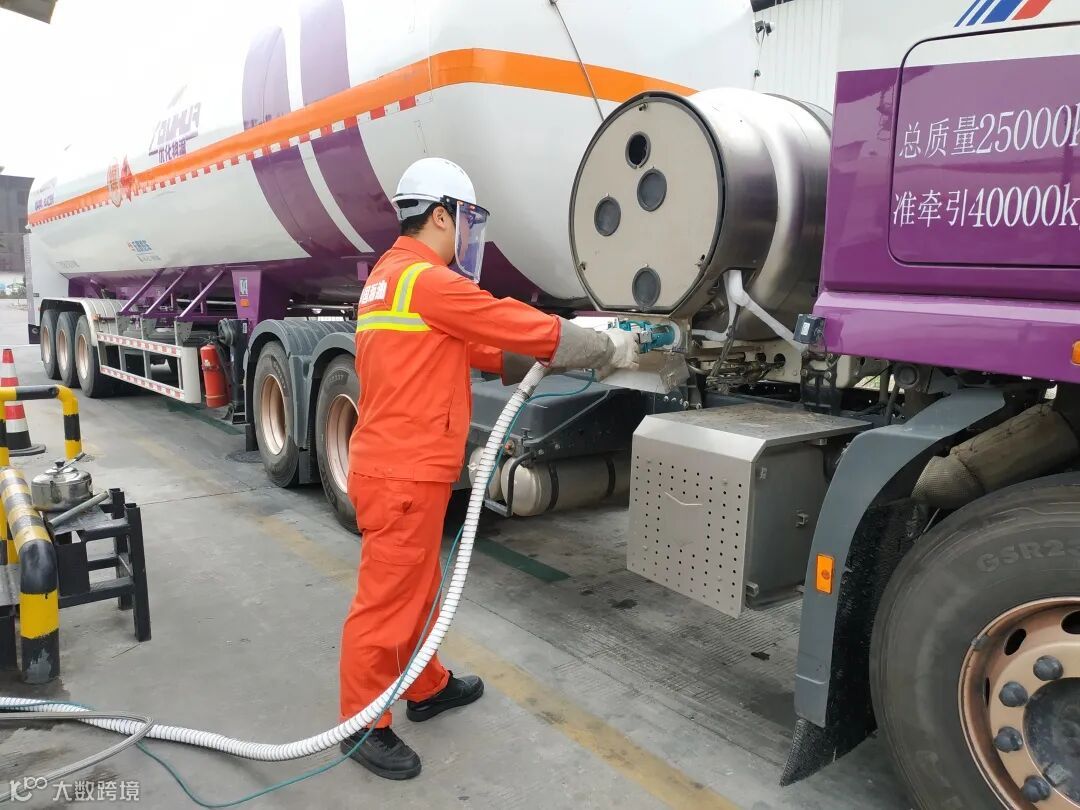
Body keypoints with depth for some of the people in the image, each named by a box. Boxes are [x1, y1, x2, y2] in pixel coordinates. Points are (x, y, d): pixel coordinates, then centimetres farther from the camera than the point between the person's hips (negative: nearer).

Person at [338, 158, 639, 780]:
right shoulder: (427, 280, -17)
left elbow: (478, 347, 16)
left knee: (416, 585, 22)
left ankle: (426, 688, 38)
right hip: (403, 473, -10)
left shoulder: (390, 277, 16)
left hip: (401, 465, 10)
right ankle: (363, 724, 18)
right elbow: (528, 327, -13)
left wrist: (561, 359, 12)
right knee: (387, 598, 2)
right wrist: (608, 350, 1)